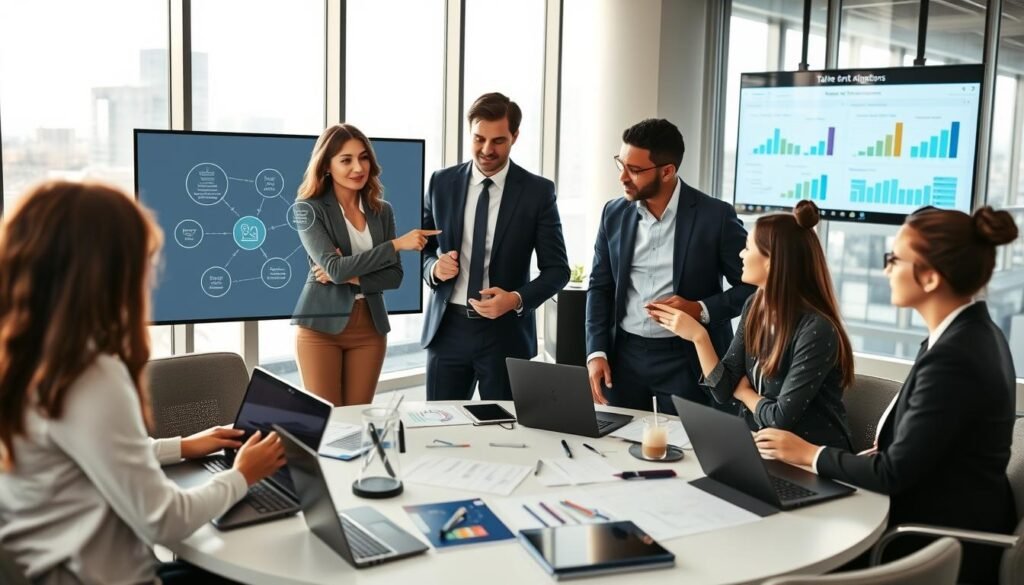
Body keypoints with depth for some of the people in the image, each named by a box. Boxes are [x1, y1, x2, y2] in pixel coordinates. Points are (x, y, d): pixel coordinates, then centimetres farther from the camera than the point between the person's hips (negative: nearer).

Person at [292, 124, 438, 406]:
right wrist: (396, 244, -17)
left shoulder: (382, 211, 7)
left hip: (370, 327, 4)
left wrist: (351, 276, -15)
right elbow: (335, 268, -18)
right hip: (322, 326, -4)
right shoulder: (310, 209, -7)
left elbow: (394, 275, 2)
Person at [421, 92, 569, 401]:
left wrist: (516, 299, -19)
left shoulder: (538, 191, -3)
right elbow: (420, 248, 12)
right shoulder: (442, 183, 4)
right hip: (447, 328, 2)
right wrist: (434, 266, -10)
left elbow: (557, 269, -3)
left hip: (505, 331, -2)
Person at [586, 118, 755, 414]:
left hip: (686, 357, -3)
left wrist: (701, 310, -17)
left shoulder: (715, 216, -8)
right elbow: (600, 287, 8)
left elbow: (752, 286, -4)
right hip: (624, 354, 4)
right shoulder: (614, 214, 4)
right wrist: (596, 352, -2)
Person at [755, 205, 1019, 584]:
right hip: (952, 524, 8)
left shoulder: (953, 357, -26)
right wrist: (879, 454, -1)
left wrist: (811, 453, -9)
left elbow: (894, 474, -20)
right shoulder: (971, 331, 3)